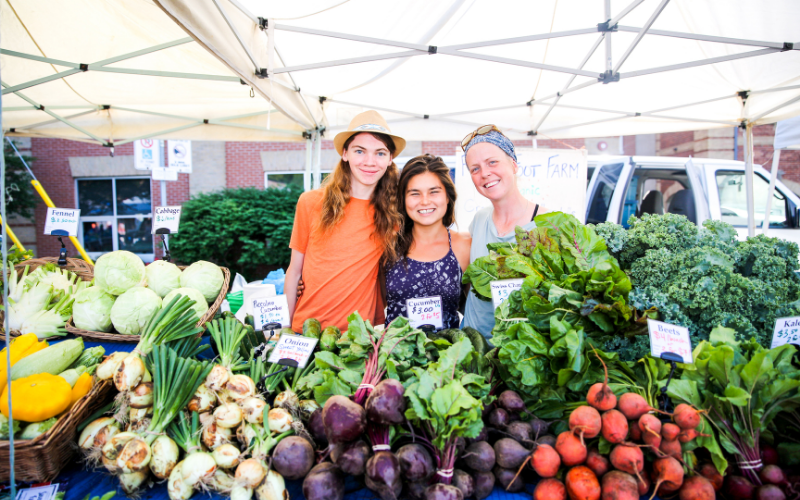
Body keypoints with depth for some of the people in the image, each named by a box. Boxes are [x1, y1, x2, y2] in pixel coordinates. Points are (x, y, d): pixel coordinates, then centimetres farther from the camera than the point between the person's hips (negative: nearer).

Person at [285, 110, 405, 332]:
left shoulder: (392, 213, -3)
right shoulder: (310, 203, -5)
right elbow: (294, 270, 1)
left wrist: (380, 328, 0)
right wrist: (284, 329, 2)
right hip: (305, 328, 0)